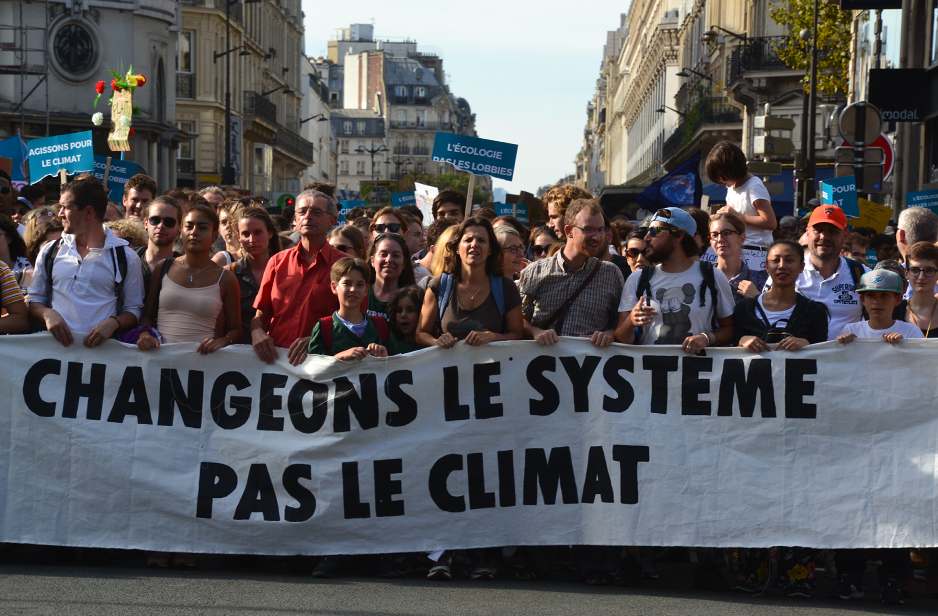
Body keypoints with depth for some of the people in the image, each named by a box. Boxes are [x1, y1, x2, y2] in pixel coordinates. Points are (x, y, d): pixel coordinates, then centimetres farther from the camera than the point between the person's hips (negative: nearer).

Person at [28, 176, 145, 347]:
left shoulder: (126, 257, 10)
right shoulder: (49, 251, 17)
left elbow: (133, 309, 11)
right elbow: (35, 299, 21)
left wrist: (113, 323, -9)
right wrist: (47, 314, -1)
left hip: (101, 345, -2)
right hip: (55, 344, 2)